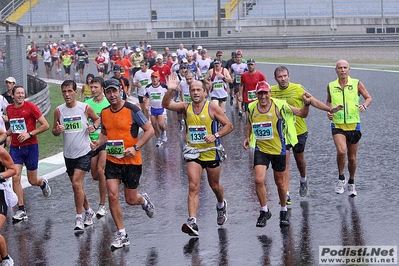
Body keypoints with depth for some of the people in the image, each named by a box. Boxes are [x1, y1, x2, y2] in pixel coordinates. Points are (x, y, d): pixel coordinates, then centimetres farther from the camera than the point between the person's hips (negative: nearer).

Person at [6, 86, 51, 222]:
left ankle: (43, 183, 44)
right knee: (15, 178, -9)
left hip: (30, 146, -4)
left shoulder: (30, 107, -10)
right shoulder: (9, 109, 6)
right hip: (15, 147, 4)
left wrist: (29, 134, -18)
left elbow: (45, 125, -10)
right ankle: (21, 210, -2)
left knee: (33, 181, 6)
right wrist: (5, 134, 5)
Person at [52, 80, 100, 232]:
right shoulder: (58, 111, 0)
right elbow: (54, 131, 8)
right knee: (77, 186, 14)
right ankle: (88, 211, 35)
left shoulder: (85, 108, -7)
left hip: (84, 152, -4)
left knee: (76, 183, -16)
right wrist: (57, 130, -15)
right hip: (68, 154, 4)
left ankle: (79, 218, -8)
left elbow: (97, 119, 11)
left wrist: (94, 127, -10)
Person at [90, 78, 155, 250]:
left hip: (132, 161, -4)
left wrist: (135, 147, -19)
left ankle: (144, 200, 44)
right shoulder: (104, 113, 3)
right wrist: (98, 143, -2)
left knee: (130, 200, 5)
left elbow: (149, 130, -10)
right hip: (112, 160, 4)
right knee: (112, 196, -9)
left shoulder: (132, 110, -13)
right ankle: (122, 235, 2)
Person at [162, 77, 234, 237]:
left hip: (211, 152, -2)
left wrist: (215, 135, -22)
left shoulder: (212, 107, -9)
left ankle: (221, 206, 49)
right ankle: (192, 222, -19)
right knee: (193, 187, -11)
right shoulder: (186, 107, 0)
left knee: (214, 186, 16)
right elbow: (166, 105, -11)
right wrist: (170, 91, -28)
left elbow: (229, 126, -7)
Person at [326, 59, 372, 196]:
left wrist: (364, 105, -16)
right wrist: (328, 111, 2)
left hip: (353, 125, 0)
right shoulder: (331, 86, 4)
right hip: (337, 125, 0)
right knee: (341, 151, -24)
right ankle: (341, 178, -2)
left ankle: (351, 183, 31)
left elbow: (369, 98, 5)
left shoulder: (356, 84, -1)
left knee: (352, 158, 9)